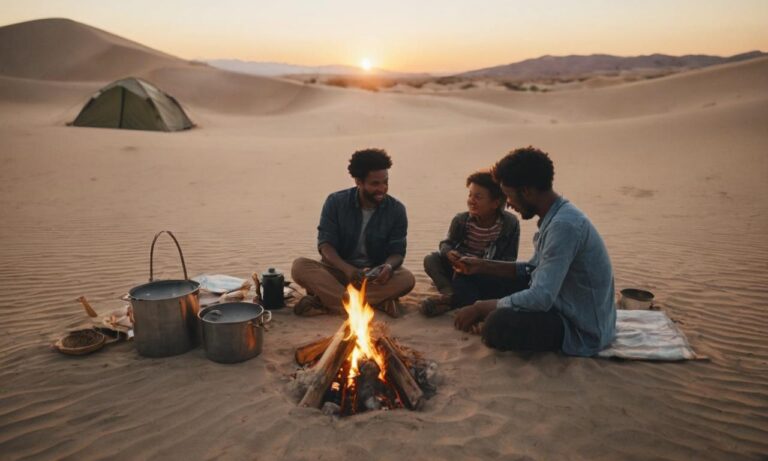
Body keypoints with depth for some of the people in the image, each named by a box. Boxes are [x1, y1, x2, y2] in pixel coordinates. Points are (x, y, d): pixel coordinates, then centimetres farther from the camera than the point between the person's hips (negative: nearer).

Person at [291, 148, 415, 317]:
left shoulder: (396, 210, -5)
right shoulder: (336, 202, -7)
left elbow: (397, 251, -7)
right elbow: (325, 244, -12)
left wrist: (388, 266, -32)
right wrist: (347, 268, -32)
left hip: (375, 277, 1)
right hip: (339, 271, 0)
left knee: (406, 278, -31)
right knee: (300, 267, -27)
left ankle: (325, 301, -30)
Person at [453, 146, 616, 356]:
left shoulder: (564, 225, -27)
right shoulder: (555, 217, 5)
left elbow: (541, 298, -30)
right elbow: (532, 270, 17)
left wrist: (480, 308, -20)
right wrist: (483, 266, 10)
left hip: (582, 330, -9)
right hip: (567, 309, 9)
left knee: (496, 324, -27)